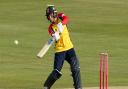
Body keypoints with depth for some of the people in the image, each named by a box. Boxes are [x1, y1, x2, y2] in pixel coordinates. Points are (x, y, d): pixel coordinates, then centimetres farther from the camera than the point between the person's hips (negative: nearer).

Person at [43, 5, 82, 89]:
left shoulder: (60, 17, -2)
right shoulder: (51, 28, -5)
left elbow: (66, 19, -26)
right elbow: (56, 38, -23)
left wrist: (61, 24, -46)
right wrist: (55, 36, -46)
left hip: (69, 48, 2)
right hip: (59, 50, -2)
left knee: (76, 68, -8)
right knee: (57, 72, -6)